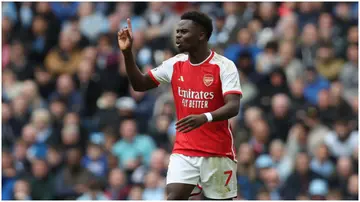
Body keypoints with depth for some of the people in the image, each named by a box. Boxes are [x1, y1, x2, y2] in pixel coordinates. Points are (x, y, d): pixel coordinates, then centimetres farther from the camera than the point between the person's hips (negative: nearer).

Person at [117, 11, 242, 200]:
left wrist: (205, 118, -41)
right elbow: (139, 84, 11)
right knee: (174, 197, -13)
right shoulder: (174, 64, 4)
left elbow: (233, 107, -22)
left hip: (218, 152, -3)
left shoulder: (224, 66, -12)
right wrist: (127, 52, -3)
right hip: (184, 150, 3)